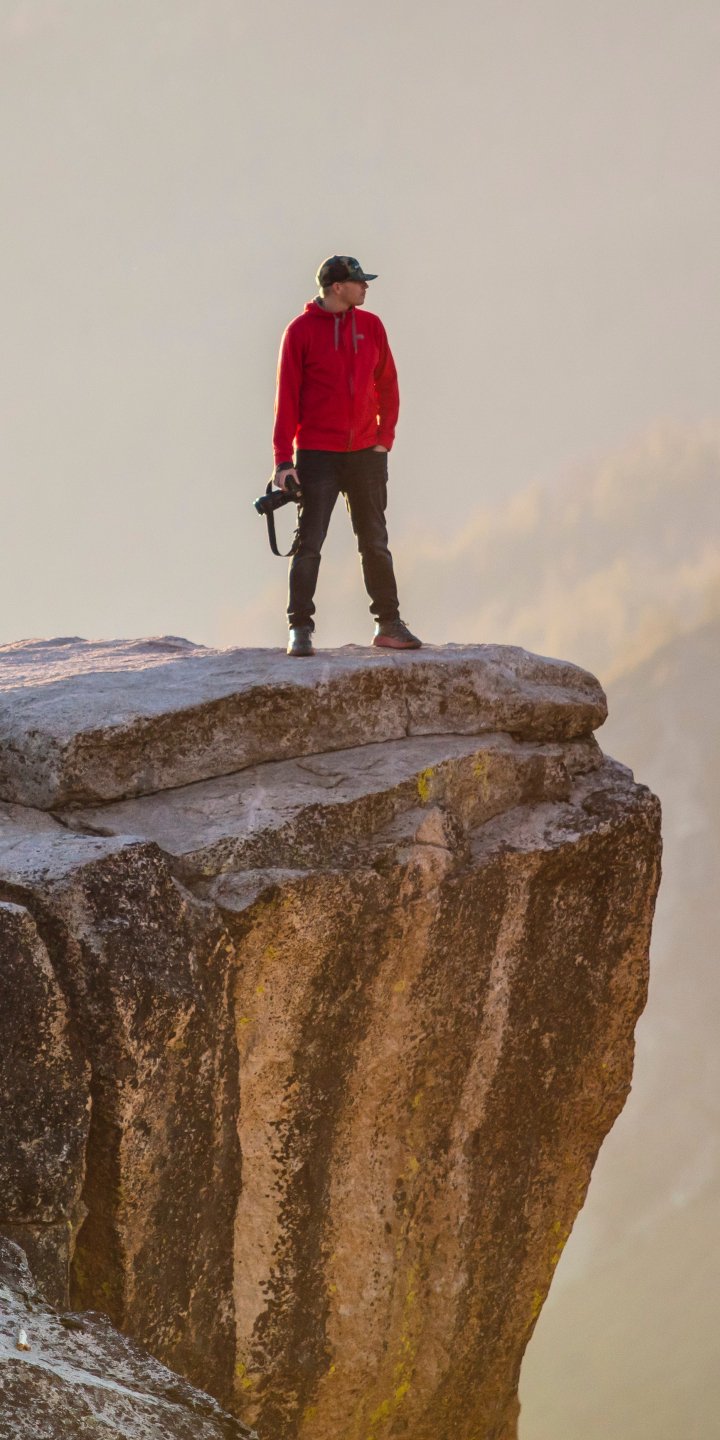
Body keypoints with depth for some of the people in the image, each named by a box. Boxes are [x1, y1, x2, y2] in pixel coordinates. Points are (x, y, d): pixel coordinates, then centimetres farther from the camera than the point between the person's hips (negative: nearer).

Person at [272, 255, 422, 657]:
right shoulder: (301, 330, -6)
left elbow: (387, 385, 13)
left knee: (376, 543, 10)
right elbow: (287, 397, -5)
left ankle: (389, 624, 16)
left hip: (366, 453, 4)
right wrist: (284, 459, -9)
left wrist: (385, 438, 3)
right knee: (309, 544, -5)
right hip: (317, 454, -4)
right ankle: (300, 628, -1)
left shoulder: (371, 326, 6)